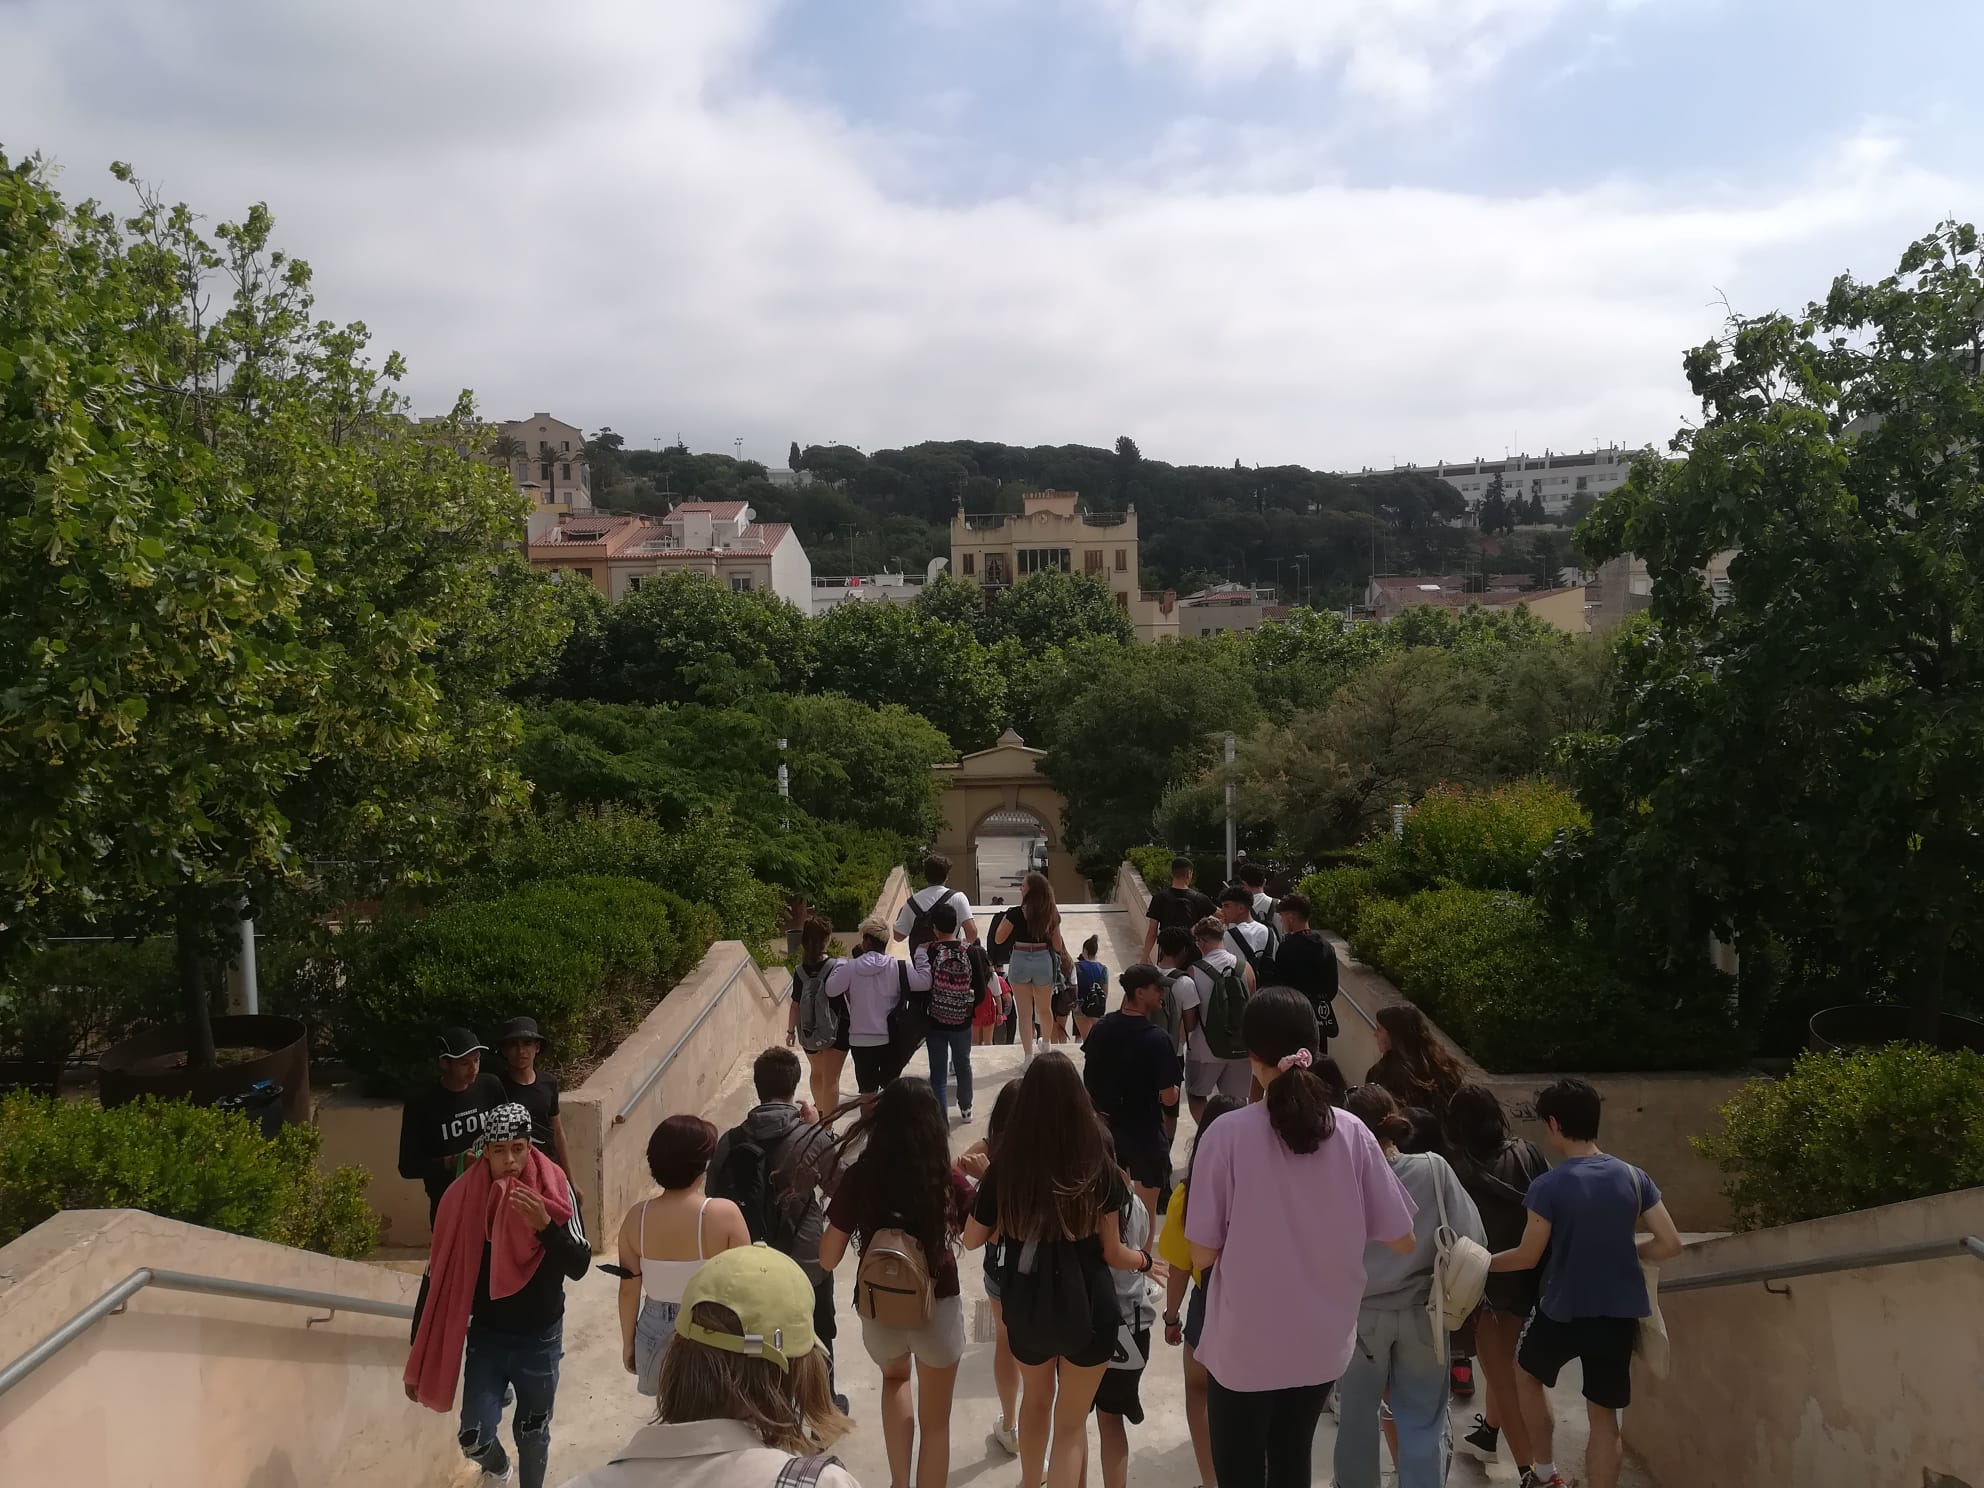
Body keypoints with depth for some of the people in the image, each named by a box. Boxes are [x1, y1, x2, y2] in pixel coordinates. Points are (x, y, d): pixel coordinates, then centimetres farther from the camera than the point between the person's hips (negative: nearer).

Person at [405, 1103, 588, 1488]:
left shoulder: (555, 1190, -16)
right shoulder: (462, 1197, -13)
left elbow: (579, 1267, -19)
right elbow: (438, 1276, -5)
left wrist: (545, 1224, -36)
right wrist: (419, 1353, -3)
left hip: (540, 1339, -1)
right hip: (486, 1336, 1)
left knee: (533, 1434, 13)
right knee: (474, 1438, 0)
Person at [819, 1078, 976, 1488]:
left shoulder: (858, 1179, -14)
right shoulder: (947, 1179, -16)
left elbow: (828, 1258, -5)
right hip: (936, 1308, -2)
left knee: (895, 1377, 35)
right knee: (934, 1419, 20)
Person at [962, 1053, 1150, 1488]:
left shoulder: (1005, 1166, -13)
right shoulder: (1097, 1169, -18)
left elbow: (973, 1239, -3)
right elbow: (1112, 1253, -10)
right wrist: (1144, 1260, 10)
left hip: (1025, 1308, 3)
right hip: (1085, 1310, -3)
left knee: (1036, 1401, 30)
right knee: (1071, 1423, 15)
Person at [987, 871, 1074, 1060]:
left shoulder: (1015, 913, -15)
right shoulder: (1052, 913, -4)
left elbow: (998, 939, -7)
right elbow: (1057, 944, 2)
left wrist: (1004, 918, 5)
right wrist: (1064, 956, 23)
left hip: (1021, 961, -3)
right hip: (1044, 961, 4)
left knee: (1025, 1012, 6)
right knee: (1045, 1009, 23)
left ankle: (1029, 1055, 7)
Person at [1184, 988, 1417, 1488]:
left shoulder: (1228, 1133, -20)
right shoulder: (1351, 1133, -12)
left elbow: (1202, 1254, -14)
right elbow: (1403, 1241, -4)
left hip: (1243, 1347, -3)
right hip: (1322, 1343, 3)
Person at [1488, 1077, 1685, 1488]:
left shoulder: (1548, 1186, -18)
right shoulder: (1633, 1177, -6)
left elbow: (1528, 1257, -12)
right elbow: (1670, 1244, -4)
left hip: (1562, 1311, -3)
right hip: (1619, 1314, 3)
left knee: (1527, 1373, 26)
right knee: (1605, 1416, 13)